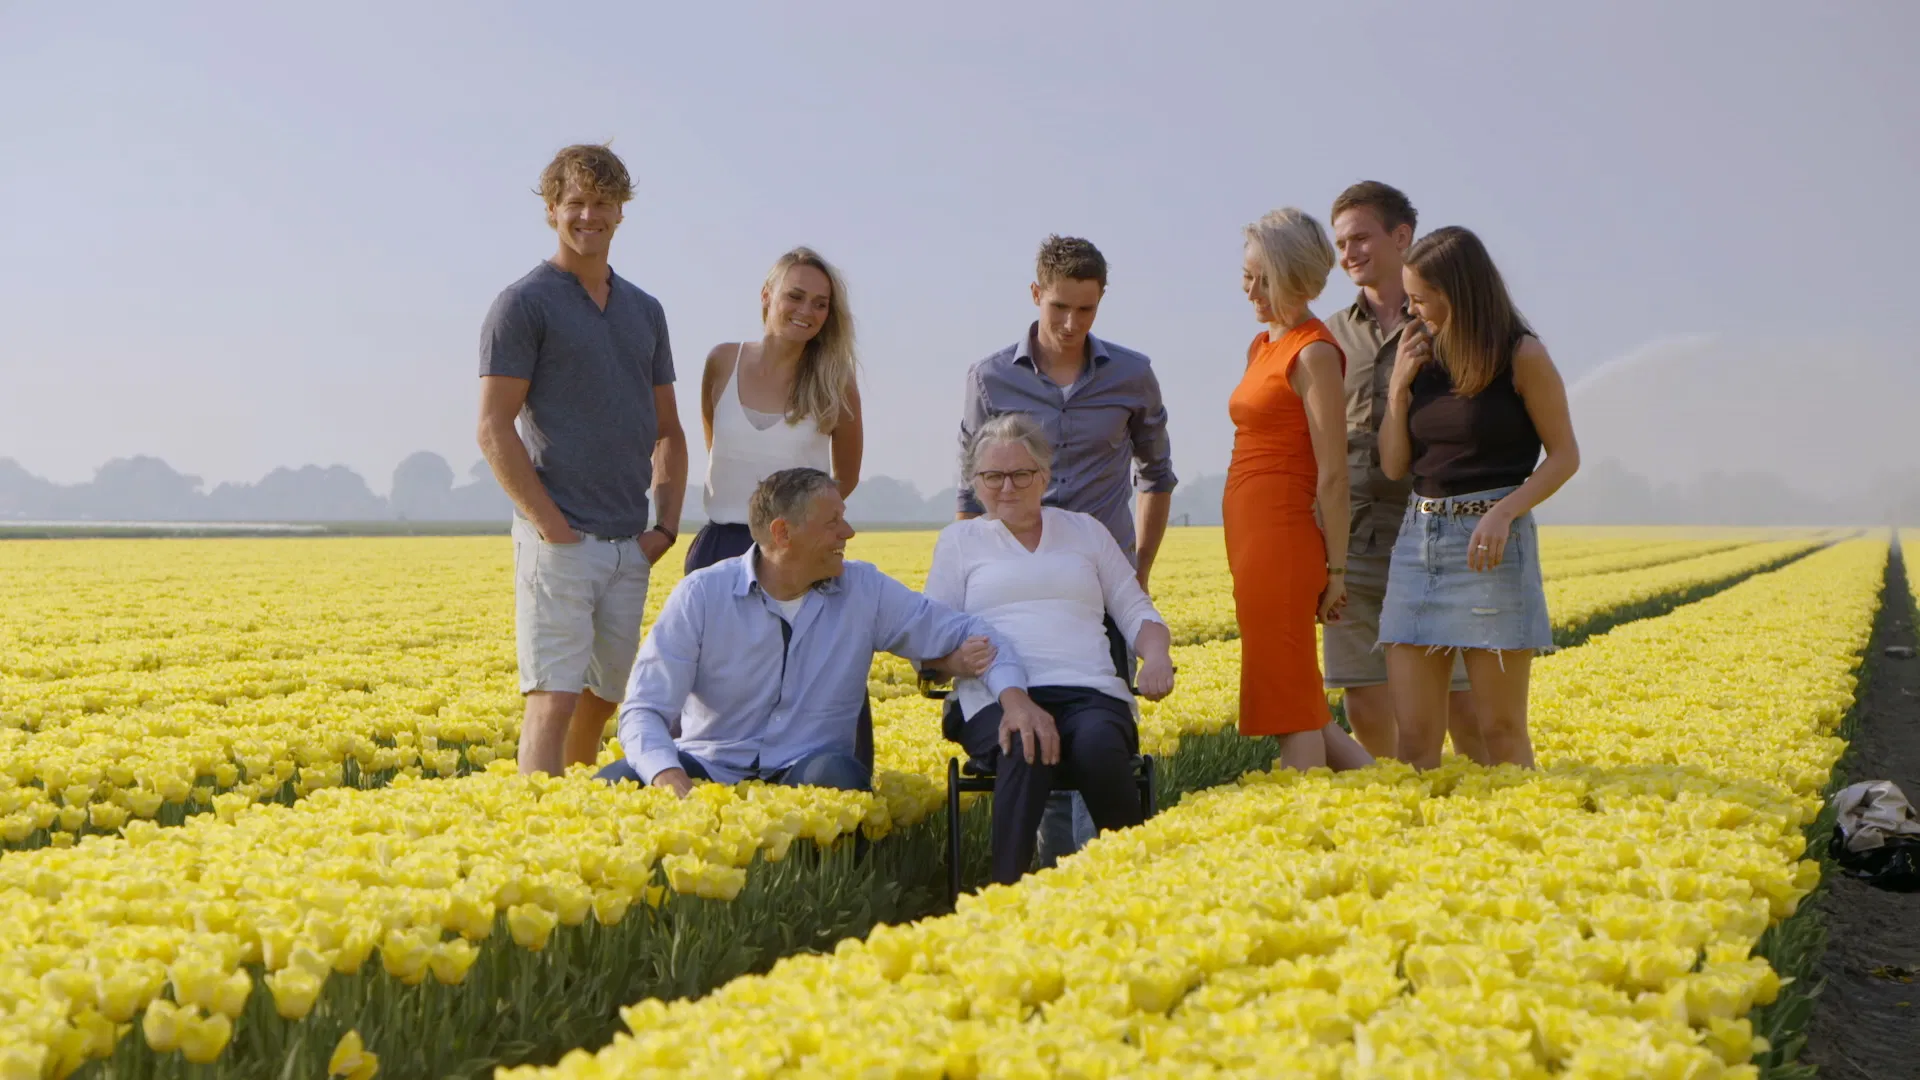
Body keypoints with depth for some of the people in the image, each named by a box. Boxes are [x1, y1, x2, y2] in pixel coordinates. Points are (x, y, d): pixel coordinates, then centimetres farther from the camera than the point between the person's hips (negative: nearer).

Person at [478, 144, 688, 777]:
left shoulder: (644, 311, 15)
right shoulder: (525, 304, -4)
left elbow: (668, 431, 19)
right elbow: (494, 430, -10)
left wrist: (665, 526, 6)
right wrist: (552, 527, -15)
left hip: (629, 548, 6)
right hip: (558, 541, -6)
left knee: (602, 699, 14)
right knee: (554, 701, -11)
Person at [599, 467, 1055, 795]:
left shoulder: (865, 591, 3)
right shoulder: (702, 595, -5)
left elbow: (964, 632, 7)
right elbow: (644, 710, -9)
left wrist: (1014, 695, -15)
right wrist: (670, 779, -32)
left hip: (809, 771, 1)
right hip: (709, 767, -1)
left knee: (838, 776, -35)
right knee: (614, 784, -31)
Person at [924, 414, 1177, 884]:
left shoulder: (1086, 530, 24)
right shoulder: (959, 540, 19)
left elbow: (1135, 612, 21)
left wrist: (1157, 656, -2)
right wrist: (959, 659, -12)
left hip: (1089, 691, 2)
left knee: (1099, 745, -37)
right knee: (1026, 749, -39)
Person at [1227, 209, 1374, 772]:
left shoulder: (1314, 352, -11)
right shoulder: (1261, 346, 16)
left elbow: (1332, 473, -13)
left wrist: (1335, 568, -14)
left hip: (1281, 539, -9)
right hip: (1251, 537, 9)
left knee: (1291, 707, -4)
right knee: (1299, 705, 12)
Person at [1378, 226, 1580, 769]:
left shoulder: (1523, 356, -4)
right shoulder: (1421, 356, 11)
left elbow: (1565, 454, -2)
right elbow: (1394, 467, 11)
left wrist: (1505, 511, -17)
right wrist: (1399, 387, -1)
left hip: (1489, 545, -5)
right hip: (1418, 540, 5)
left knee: (1500, 729, 0)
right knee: (1414, 735, 1)